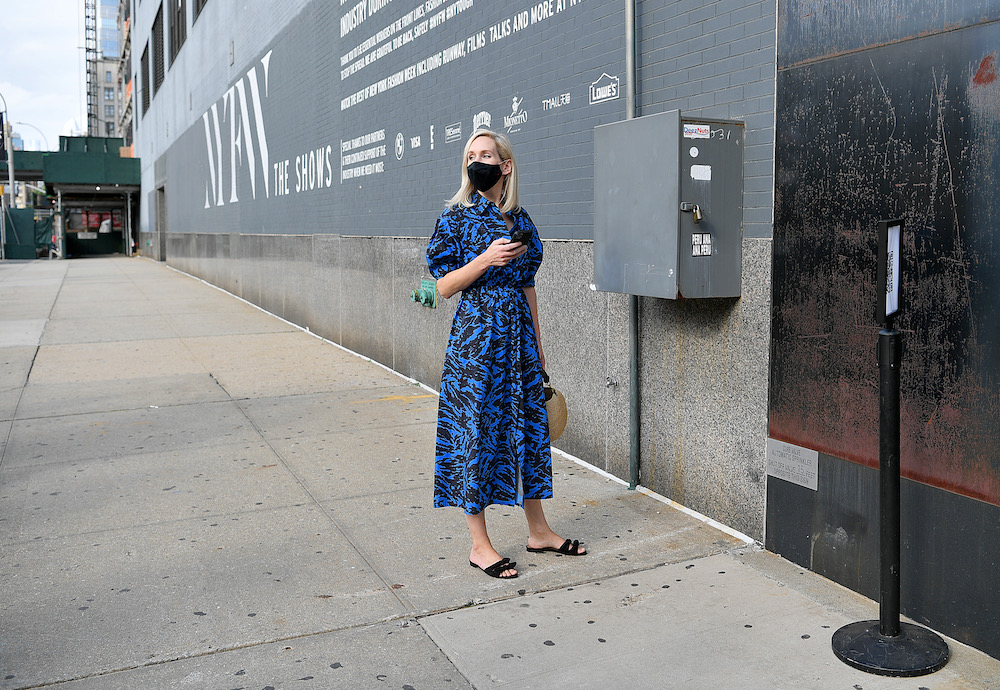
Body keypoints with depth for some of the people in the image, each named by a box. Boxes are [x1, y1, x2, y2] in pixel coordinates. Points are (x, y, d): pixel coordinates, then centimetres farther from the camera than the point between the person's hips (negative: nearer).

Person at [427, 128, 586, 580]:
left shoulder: (520, 220, 10)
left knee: (527, 424, 11)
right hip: (476, 334, -5)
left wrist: (537, 343, 14)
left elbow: (527, 286, 14)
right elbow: (444, 287, -7)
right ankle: (479, 545, 11)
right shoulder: (457, 217, -4)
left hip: (518, 332, 5)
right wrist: (486, 259, -21)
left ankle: (538, 530, 26)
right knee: (475, 429, -1)